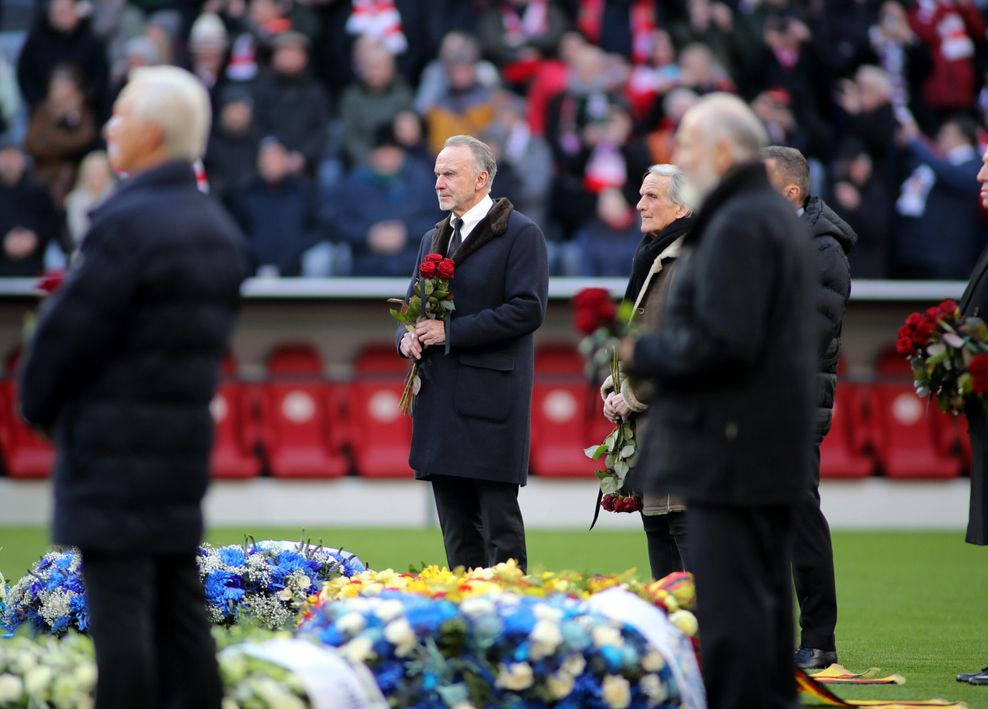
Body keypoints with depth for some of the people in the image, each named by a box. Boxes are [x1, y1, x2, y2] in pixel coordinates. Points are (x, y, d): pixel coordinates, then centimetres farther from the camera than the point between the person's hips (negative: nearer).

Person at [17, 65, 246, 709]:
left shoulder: (130, 223, -17)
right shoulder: (218, 228, 12)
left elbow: (72, 326, -15)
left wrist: (39, 403, 3)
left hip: (116, 443, -9)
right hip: (189, 432, 9)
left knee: (119, 605, -6)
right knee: (180, 601, 12)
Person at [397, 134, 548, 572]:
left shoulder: (520, 234, -4)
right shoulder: (434, 239, 19)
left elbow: (528, 309, -14)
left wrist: (451, 332, -15)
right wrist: (407, 336, 2)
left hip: (491, 400, -7)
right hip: (441, 402, 7)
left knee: (500, 524, -6)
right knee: (457, 530, 8)